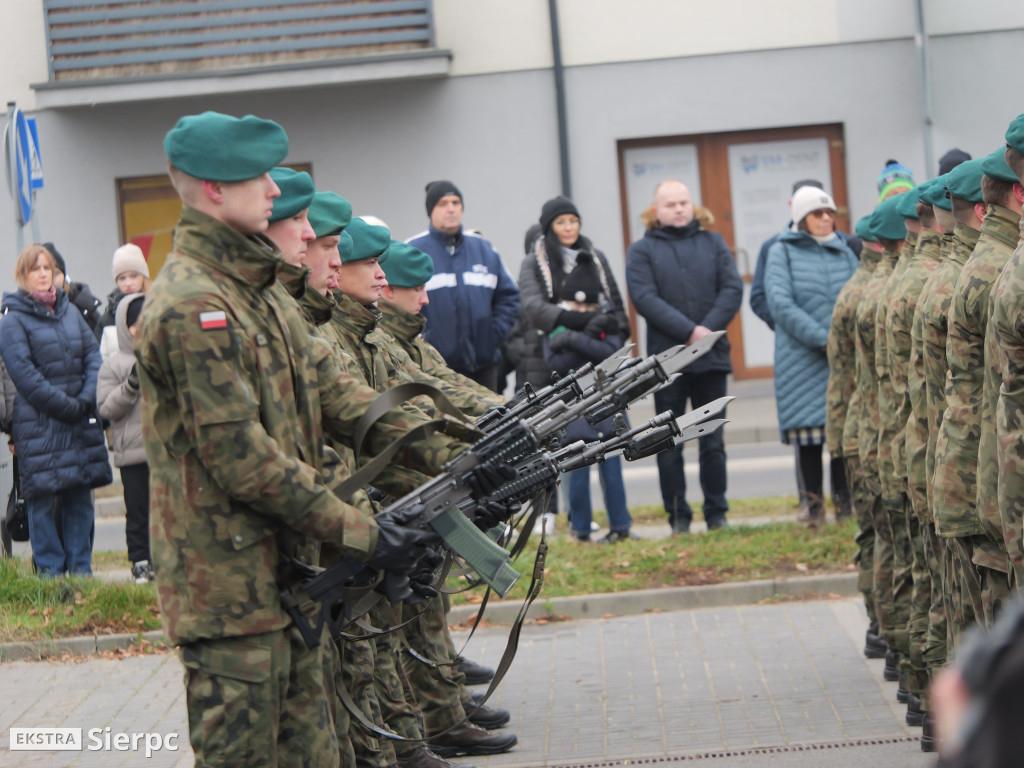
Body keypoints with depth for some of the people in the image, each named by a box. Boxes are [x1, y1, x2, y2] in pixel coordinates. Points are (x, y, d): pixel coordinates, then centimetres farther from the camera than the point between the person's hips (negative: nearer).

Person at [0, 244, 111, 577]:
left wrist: (87, 400, -6)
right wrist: (68, 407, -13)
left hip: (81, 422, 5)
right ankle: (50, 571, 5)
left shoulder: (70, 312, 14)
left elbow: (93, 356, 11)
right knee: (42, 500, -2)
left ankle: (81, 568, 14)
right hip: (37, 422, -5)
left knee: (80, 498, 6)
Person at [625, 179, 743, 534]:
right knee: (670, 445, 2)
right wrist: (689, 331, -18)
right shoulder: (642, 251, 5)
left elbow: (733, 288, 3)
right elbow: (645, 298, -9)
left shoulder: (713, 243, 13)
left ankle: (717, 514, 13)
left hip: (712, 358, 2)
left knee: (713, 442, 7)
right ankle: (678, 516, 8)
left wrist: (709, 328, -12)